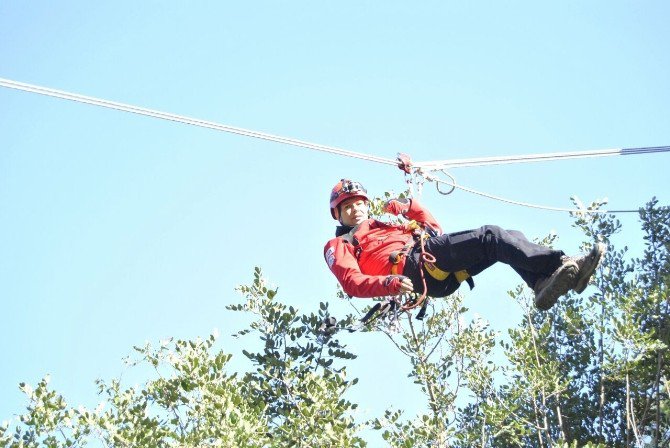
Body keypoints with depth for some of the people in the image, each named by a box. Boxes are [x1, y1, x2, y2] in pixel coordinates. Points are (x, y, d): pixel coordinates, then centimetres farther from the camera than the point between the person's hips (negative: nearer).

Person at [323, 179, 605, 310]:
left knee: (505, 241, -13)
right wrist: (389, 283, -20)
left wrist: (408, 207, 19)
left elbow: (435, 229, 35)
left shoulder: (382, 226, 40)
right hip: (414, 267, -8)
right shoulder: (338, 246, 21)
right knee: (491, 236, -24)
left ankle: (544, 284, -37)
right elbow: (352, 283, -1)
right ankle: (562, 265, -37)